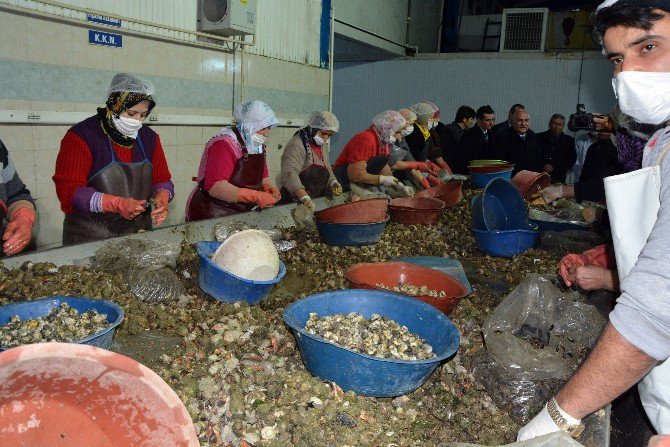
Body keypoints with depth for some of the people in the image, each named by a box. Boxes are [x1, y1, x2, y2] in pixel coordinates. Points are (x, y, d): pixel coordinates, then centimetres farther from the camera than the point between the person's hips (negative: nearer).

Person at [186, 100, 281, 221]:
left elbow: (263, 177, 18)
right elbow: (215, 187, -27)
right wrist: (256, 196, -32)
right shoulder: (224, 143, -16)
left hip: (241, 214, 7)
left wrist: (267, 187, -6)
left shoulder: (258, 145, 10)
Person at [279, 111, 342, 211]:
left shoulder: (320, 145, 14)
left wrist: (333, 183, 1)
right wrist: (305, 198, -40)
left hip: (316, 201, 7)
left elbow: (327, 170, 23)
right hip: (293, 203, -7)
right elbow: (289, 174, -28)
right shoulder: (296, 145, -15)